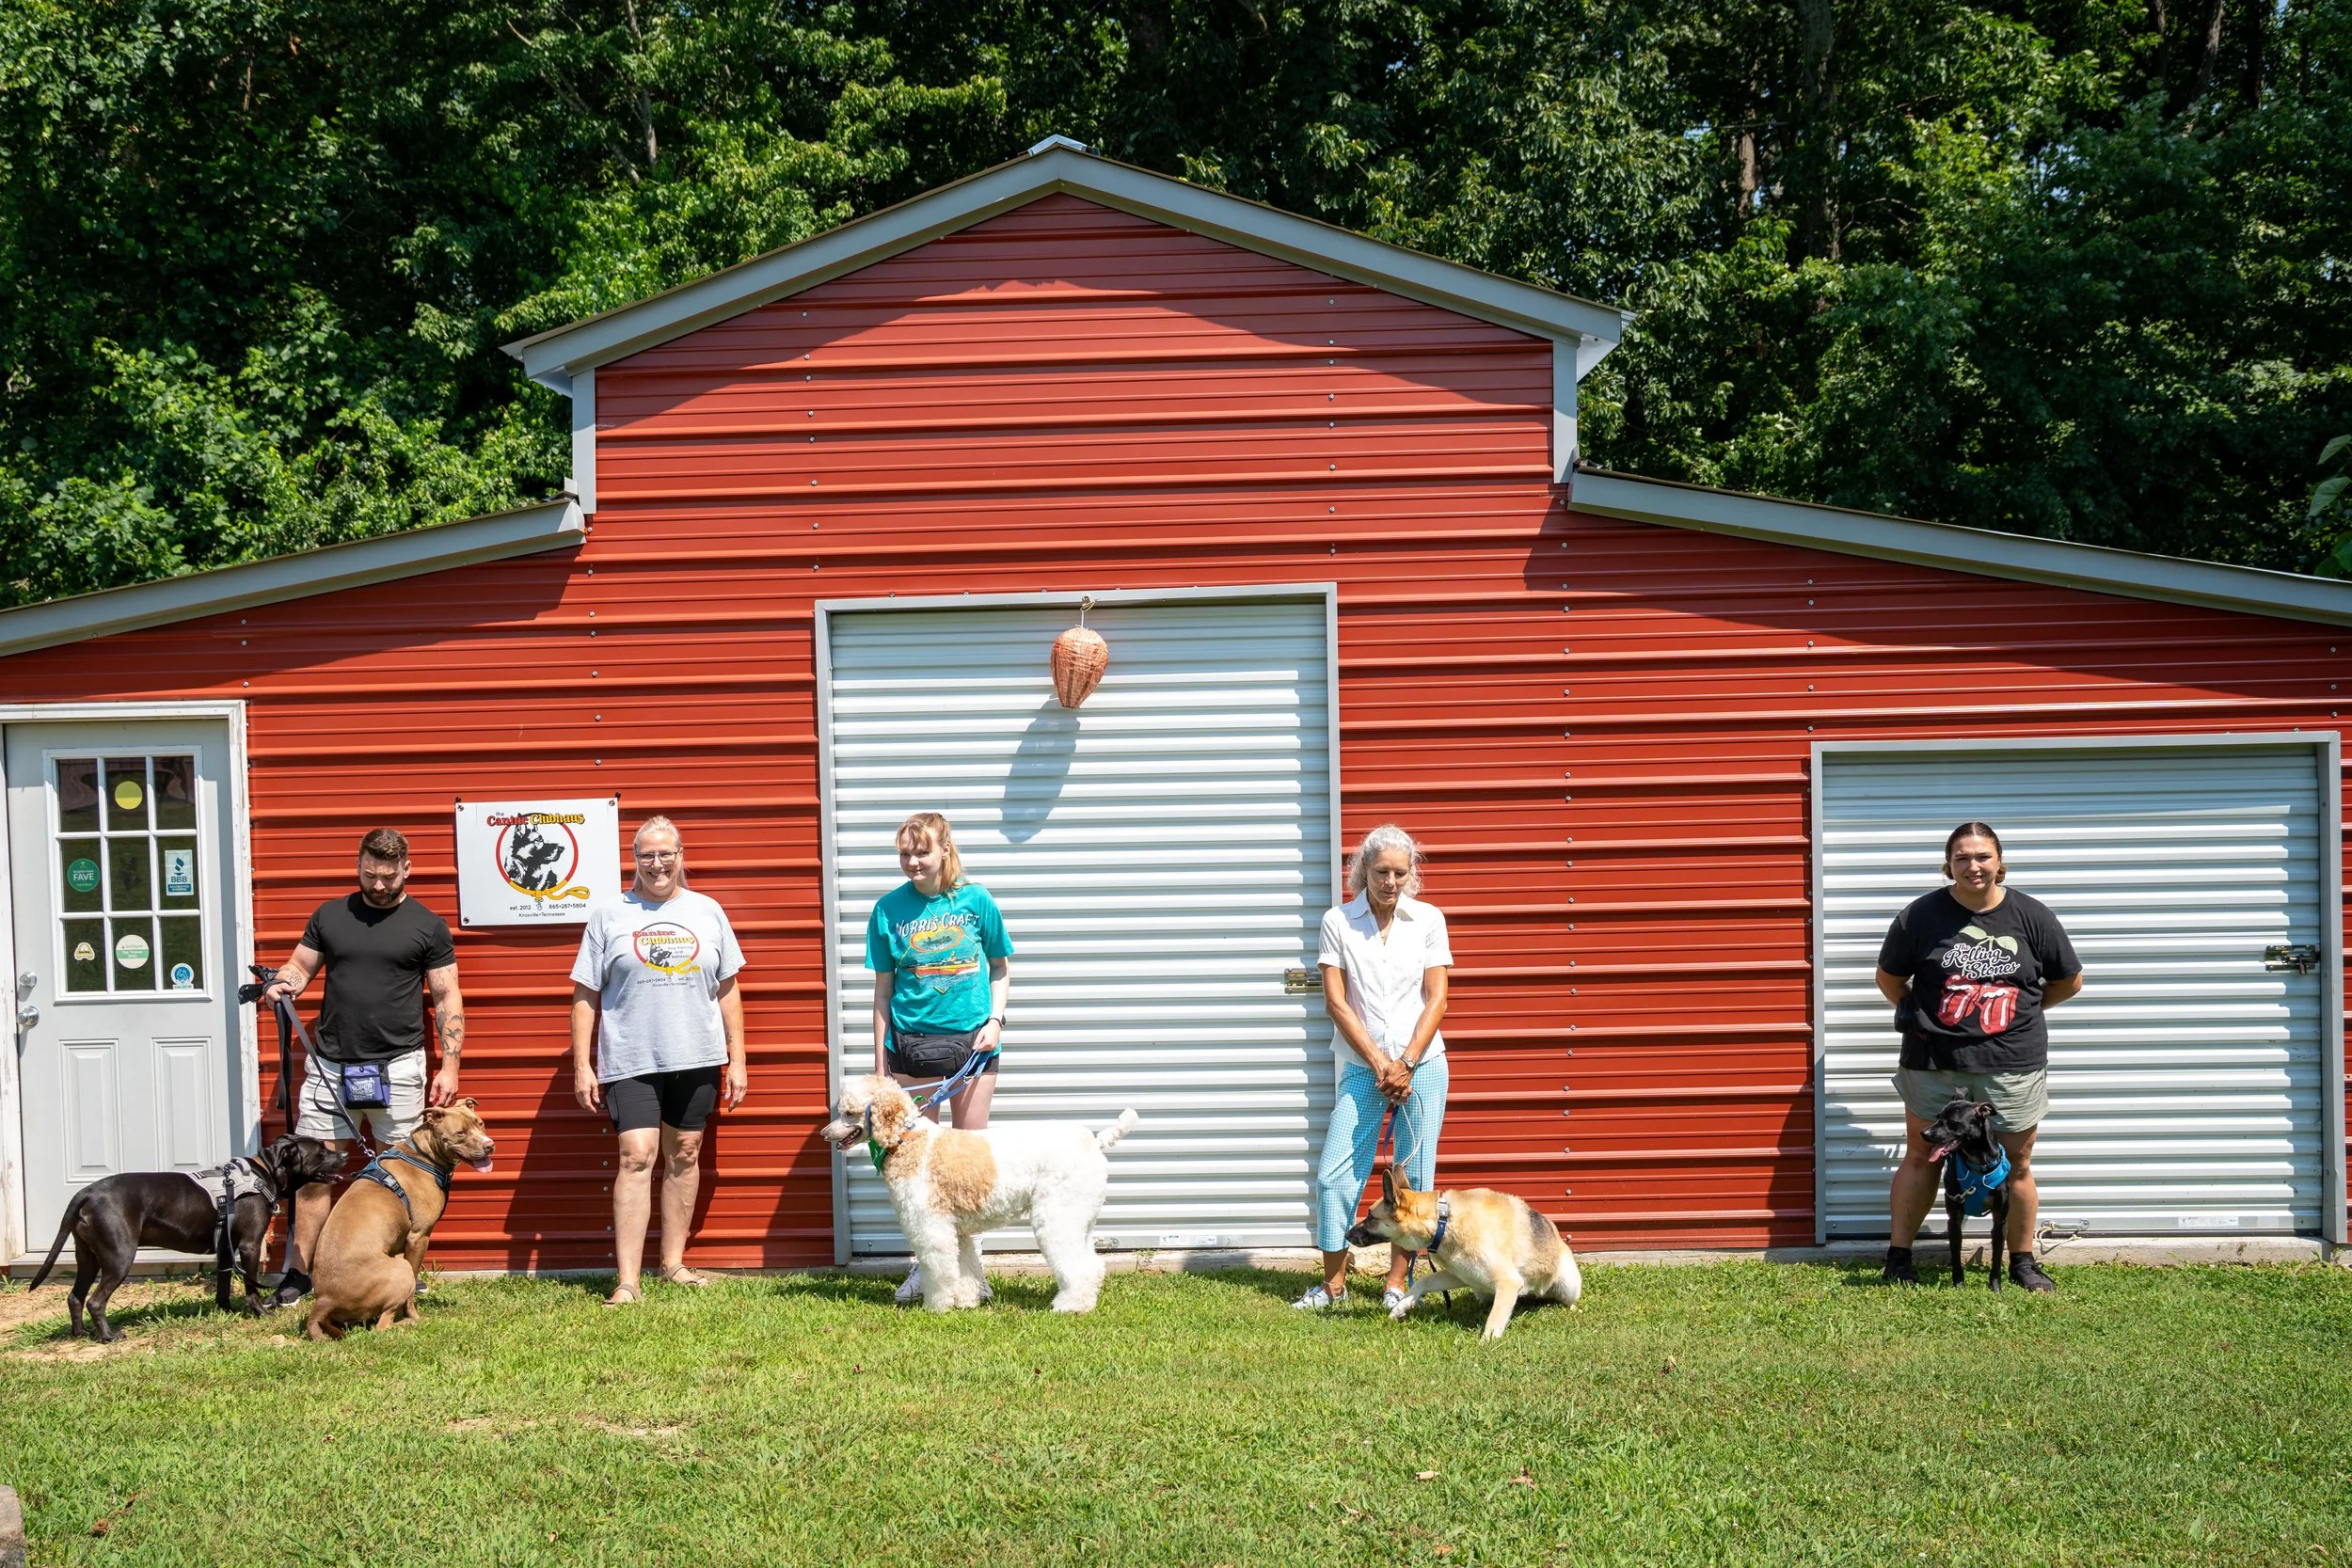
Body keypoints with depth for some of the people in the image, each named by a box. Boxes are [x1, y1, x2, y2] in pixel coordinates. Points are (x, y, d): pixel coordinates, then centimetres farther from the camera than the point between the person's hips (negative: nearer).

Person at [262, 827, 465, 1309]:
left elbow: (447, 998, 4)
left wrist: (450, 1065, -3)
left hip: (397, 1066, -2)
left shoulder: (428, 926, 4)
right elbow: (300, 966, 16)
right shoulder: (329, 916, 11)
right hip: (329, 1064, 2)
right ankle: (299, 1274, 7)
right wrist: (282, 984, -9)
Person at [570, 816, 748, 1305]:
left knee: (684, 1156, 9)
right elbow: (585, 995, 3)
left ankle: (674, 1262, 21)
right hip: (630, 1061, -3)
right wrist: (582, 1065, -3)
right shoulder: (608, 915, 3)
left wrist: (737, 1061, 8)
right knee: (637, 1156, -12)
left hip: (697, 1059, 3)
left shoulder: (707, 912, 9)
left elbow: (728, 990, 12)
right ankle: (627, 1280, -14)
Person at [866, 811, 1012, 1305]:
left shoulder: (975, 899, -1)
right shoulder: (890, 908, 0)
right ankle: (925, 1262, 15)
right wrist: (880, 1060, 3)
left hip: (972, 1041, 0)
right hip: (911, 1042, 0)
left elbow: (1001, 968, 9)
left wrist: (995, 1019, -6)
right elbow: (883, 989, 5)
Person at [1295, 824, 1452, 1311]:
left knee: (1414, 1177, 2)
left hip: (1422, 1065, 0)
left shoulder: (1428, 919, 3)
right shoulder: (1338, 921, 0)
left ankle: (1397, 1282, 11)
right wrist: (1379, 1063, -8)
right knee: (1335, 1174, -3)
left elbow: (1436, 999, 1)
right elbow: (1336, 1002, -2)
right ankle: (1334, 1283, 9)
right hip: (1362, 1067, 0)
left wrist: (1406, 1063, -8)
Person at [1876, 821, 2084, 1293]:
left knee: (2017, 1165, 8)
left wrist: (2023, 1008, 11)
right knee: (1920, 1159, 7)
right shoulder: (1921, 916, -2)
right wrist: (1921, 1014, 7)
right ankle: (1898, 1259, 16)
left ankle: (2022, 1263, 22)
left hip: (2013, 1063, 1)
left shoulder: (2031, 916, 1)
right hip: (1933, 1061, -1)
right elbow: (1889, 979, 10)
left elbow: (2069, 982, 12)